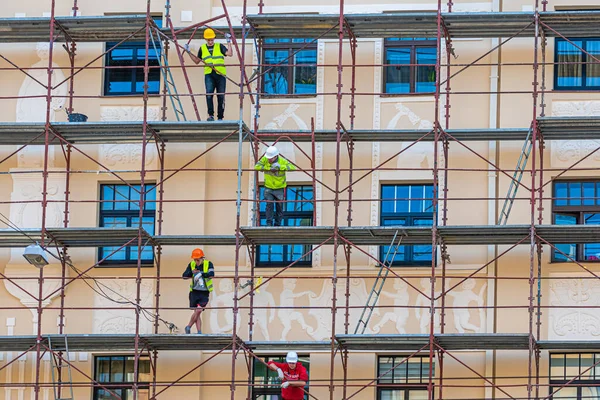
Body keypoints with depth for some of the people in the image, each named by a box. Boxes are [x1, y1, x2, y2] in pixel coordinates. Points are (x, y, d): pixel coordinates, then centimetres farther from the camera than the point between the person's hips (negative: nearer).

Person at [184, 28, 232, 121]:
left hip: (220, 74, -1)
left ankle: (220, 118, 8)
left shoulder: (220, 47, 8)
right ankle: (211, 115, -19)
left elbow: (229, 54, -5)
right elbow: (197, 61, 23)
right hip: (209, 74, 1)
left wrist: (229, 42, -6)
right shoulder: (202, 48, 14)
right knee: (209, 94, -20)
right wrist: (189, 52, 14)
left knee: (221, 97, 1)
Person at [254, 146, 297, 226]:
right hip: (269, 188, 0)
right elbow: (257, 166, -21)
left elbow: (292, 167, -27)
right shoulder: (265, 159, -11)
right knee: (269, 205, -15)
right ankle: (269, 223, -8)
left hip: (280, 188, 0)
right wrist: (269, 168, -27)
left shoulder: (282, 161, -16)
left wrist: (280, 167, -36)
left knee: (279, 207, 6)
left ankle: (277, 225, 19)